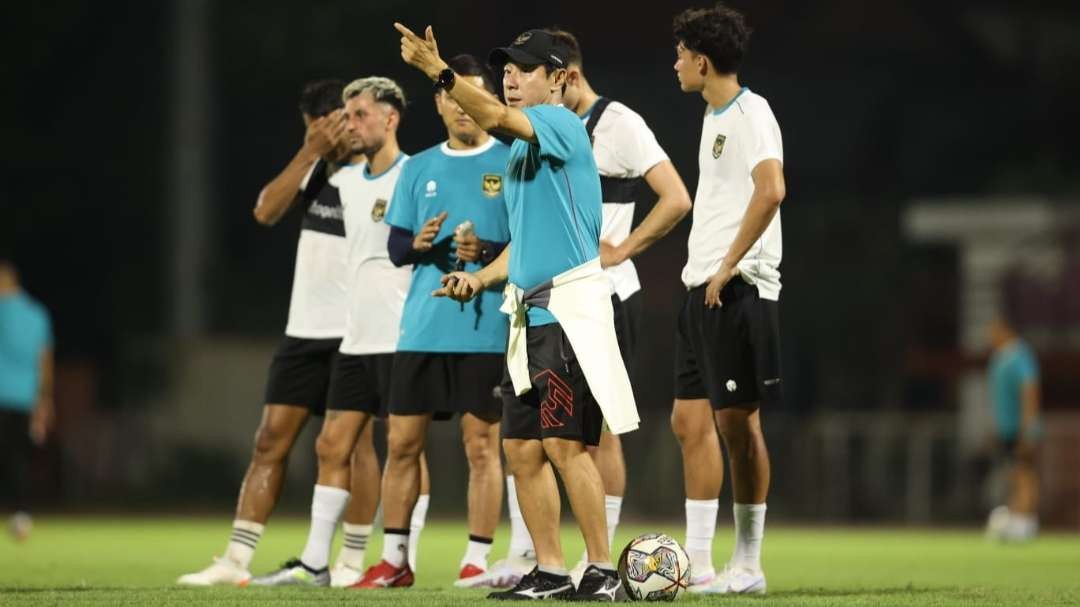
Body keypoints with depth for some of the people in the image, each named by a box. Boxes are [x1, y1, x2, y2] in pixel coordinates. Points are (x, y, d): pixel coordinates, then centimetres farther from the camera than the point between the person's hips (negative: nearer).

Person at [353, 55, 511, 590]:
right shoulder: (418, 168, 14)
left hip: (485, 330, -4)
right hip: (422, 328, 4)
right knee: (402, 442, 4)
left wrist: (486, 252, -18)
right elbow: (395, 246, 15)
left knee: (481, 445, -3)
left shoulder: (510, 162, 1)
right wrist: (417, 243, -8)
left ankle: (476, 560, 3)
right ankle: (393, 559, 12)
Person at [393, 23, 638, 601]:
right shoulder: (519, 150, 20)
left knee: (564, 443, -13)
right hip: (530, 310, 9)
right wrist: (480, 278, 13)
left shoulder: (562, 125, -7)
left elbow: (497, 117, -27)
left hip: (569, 308, -9)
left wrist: (438, 72, -37)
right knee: (522, 447, 6)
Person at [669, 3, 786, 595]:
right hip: (702, 290, 9)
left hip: (737, 288, -9)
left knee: (737, 421, -5)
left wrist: (728, 267, -21)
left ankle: (748, 564, 0)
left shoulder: (750, 113, -11)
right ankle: (697, 563, 9)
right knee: (690, 420, 6)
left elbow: (770, 191, -25)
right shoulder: (712, 118, 18)